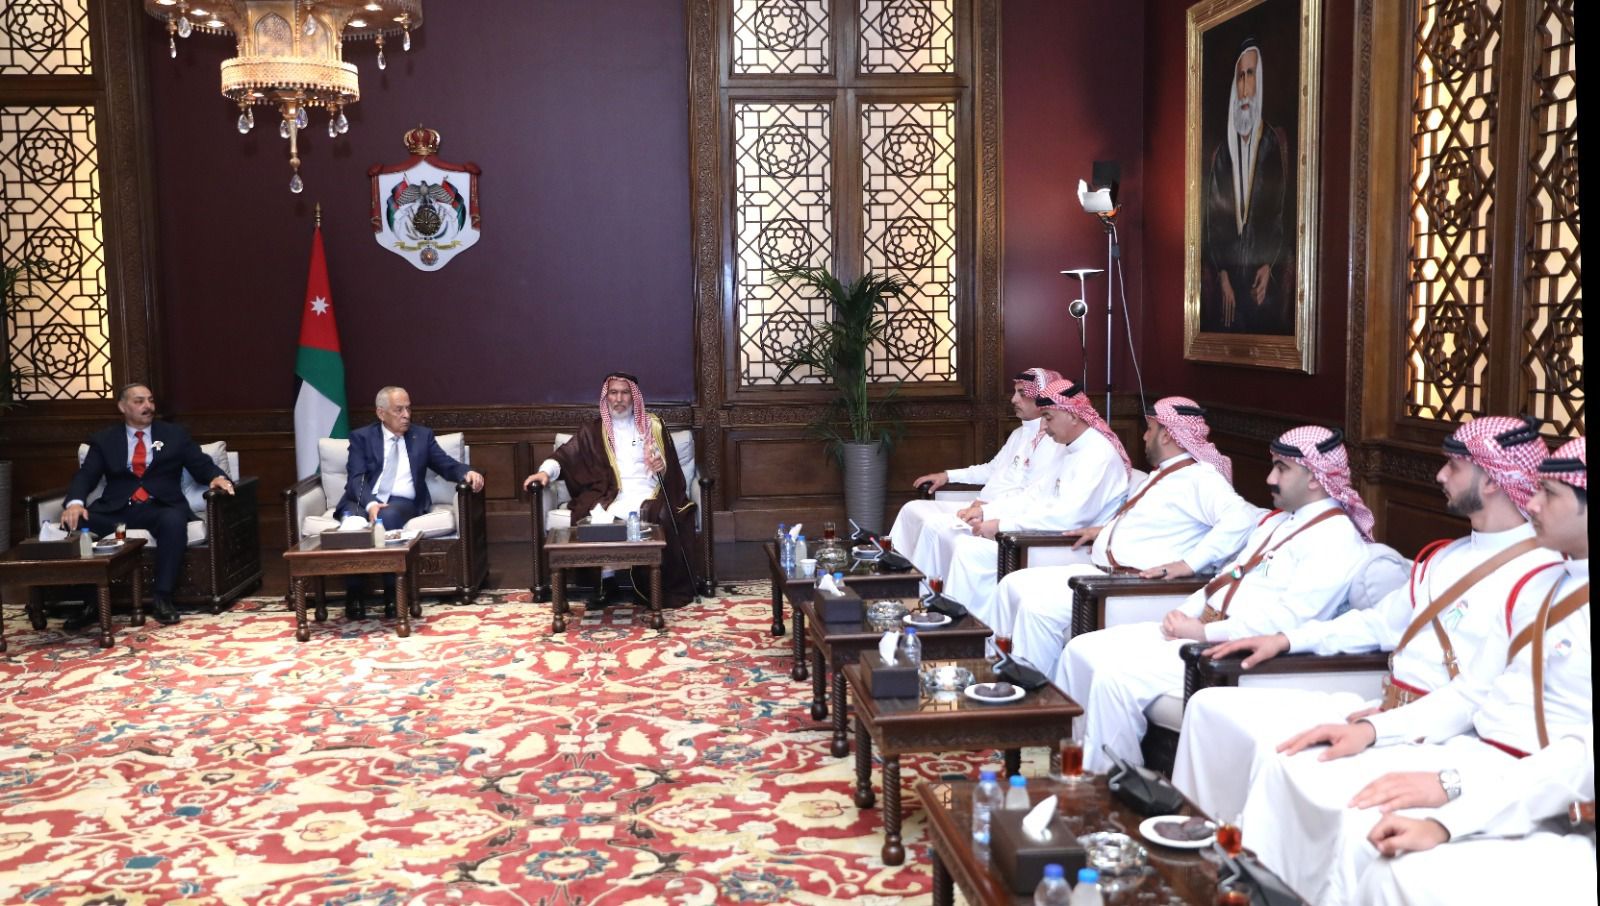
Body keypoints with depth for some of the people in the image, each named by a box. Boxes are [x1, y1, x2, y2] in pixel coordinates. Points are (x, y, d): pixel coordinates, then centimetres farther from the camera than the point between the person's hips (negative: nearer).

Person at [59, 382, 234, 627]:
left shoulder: (175, 435, 15)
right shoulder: (103, 440, 15)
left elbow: (202, 466, 9)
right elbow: (85, 476, 3)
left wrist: (218, 477, -16)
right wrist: (75, 503, -20)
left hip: (161, 507, -1)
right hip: (116, 509, 2)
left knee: (174, 521, -37)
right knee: (74, 523, -26)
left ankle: (162, 598, -28)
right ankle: (92, 601, -17)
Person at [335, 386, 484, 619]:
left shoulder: (422, 435, 16)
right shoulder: (361, 437, 9)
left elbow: (447, 465, 12)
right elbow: (356, 478, -3)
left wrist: (467, 473, -12)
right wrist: (370, 503, -24)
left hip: (403, 502, 0)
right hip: (365, 500, 0)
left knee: (388, 516, -36)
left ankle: (393, 594, -27)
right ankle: (354, 595, -23)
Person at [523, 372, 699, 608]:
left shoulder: (652, 425, 16)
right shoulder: (593, 432, 17)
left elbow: (671, 467, 11)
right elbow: (566, 455, 6)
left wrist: (661, 467, -12)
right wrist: (546, 471, -14)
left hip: (647, 493, -1)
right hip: (611, 496, 1)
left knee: (664, 517, -34)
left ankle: (667, 587, -22)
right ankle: (604, 580, -18)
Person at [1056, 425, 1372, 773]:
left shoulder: (1335, 538, -11)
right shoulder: (1277, 519, 20)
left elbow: (1284, 620, -21)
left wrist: (1203, 632, -17)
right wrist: (1183, 615, 4)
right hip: (1198, 630, 10)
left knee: (1115, 678, -25)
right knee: (1081, 650, 1)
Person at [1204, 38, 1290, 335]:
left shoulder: (1276, 144, 1)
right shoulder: (1221, 151, 8)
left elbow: (1285, 212, -1)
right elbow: (1213, 220, 5)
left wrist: (1270, 267, -11)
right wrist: (1222, 276, -5)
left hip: (1266, 279, -2)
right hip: (1228, 279, 2)